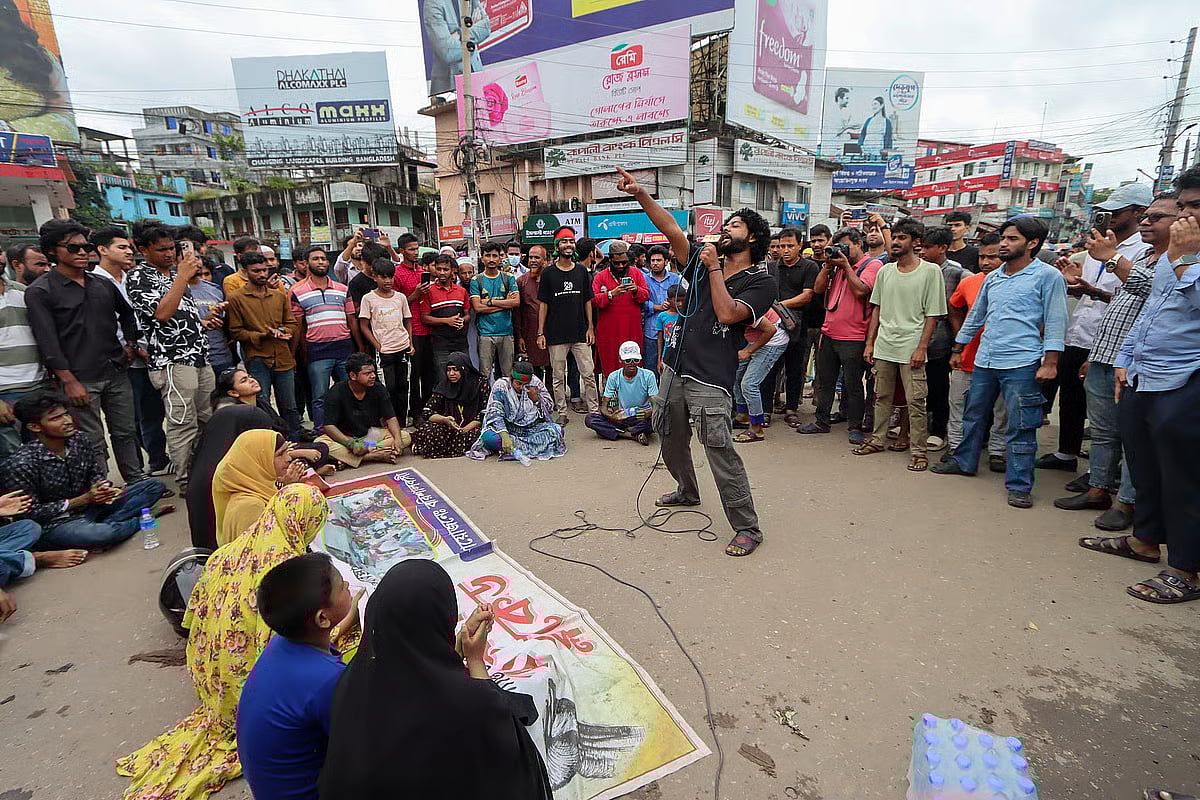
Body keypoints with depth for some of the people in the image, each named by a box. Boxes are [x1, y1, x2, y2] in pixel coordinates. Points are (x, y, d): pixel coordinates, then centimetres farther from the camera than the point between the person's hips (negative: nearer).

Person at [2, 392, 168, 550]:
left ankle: (104, 524, -14)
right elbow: (30, 513, -15)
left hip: (89, 509, 7)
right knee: (101, 534, -38)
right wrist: (84, 499, -20)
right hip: (52, 525, -7)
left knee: (155, 486, 1)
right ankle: (140, 519, -5)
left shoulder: (81, 439, -4)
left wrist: (104, 489, -11)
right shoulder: (20, 465, -20)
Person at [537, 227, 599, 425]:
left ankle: (594, 411, 11)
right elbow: (543, 304, 3)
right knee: (558, 377, 6)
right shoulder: (549, 274, 3)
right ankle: (562, 413, 16)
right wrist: (540, 332, -3)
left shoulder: (582, 271, 9)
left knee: (588, 374, 1)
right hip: (556, 335, -1)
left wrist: (590, 327, 4)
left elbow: (587, 301, 11)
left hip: (580, 334, 1)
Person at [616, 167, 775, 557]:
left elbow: (727, 313, -18)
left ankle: (747, 528, 3)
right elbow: (672, 230, 1)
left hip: (711, 379, -7)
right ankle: (687, 491, 46)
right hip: (676, 368, 7)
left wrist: (714, 268, -11)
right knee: (671, 439, 20)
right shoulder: (704, 263, 12)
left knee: (721, 452, -10)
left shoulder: (761, 281, -3)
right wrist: (640, 194, -9)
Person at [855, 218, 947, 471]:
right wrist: (870, 343, 9)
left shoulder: (930, 271, -3)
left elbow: (932, 315, -5)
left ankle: (918, 450, 7)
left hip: (911, 349, -4)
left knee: (915, 401, -2)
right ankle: (878, 440, 25)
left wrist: (922, 348, -11)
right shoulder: (885, 271, 10)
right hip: (883, 347, 5)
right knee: (882, 396, 13)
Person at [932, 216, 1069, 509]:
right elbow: (976, 315, 22)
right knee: (973, 416, 17)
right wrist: (957, 349, 23)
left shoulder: (1047, 276, -4)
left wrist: (1050, 363, -14)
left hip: (1021, 364, -6)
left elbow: (1055, 322, -8)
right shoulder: (993, 277, 14)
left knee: (1020, 428, -1)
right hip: (984, 361, 6)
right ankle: (964, 461, 34)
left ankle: (1019, 485, 8)